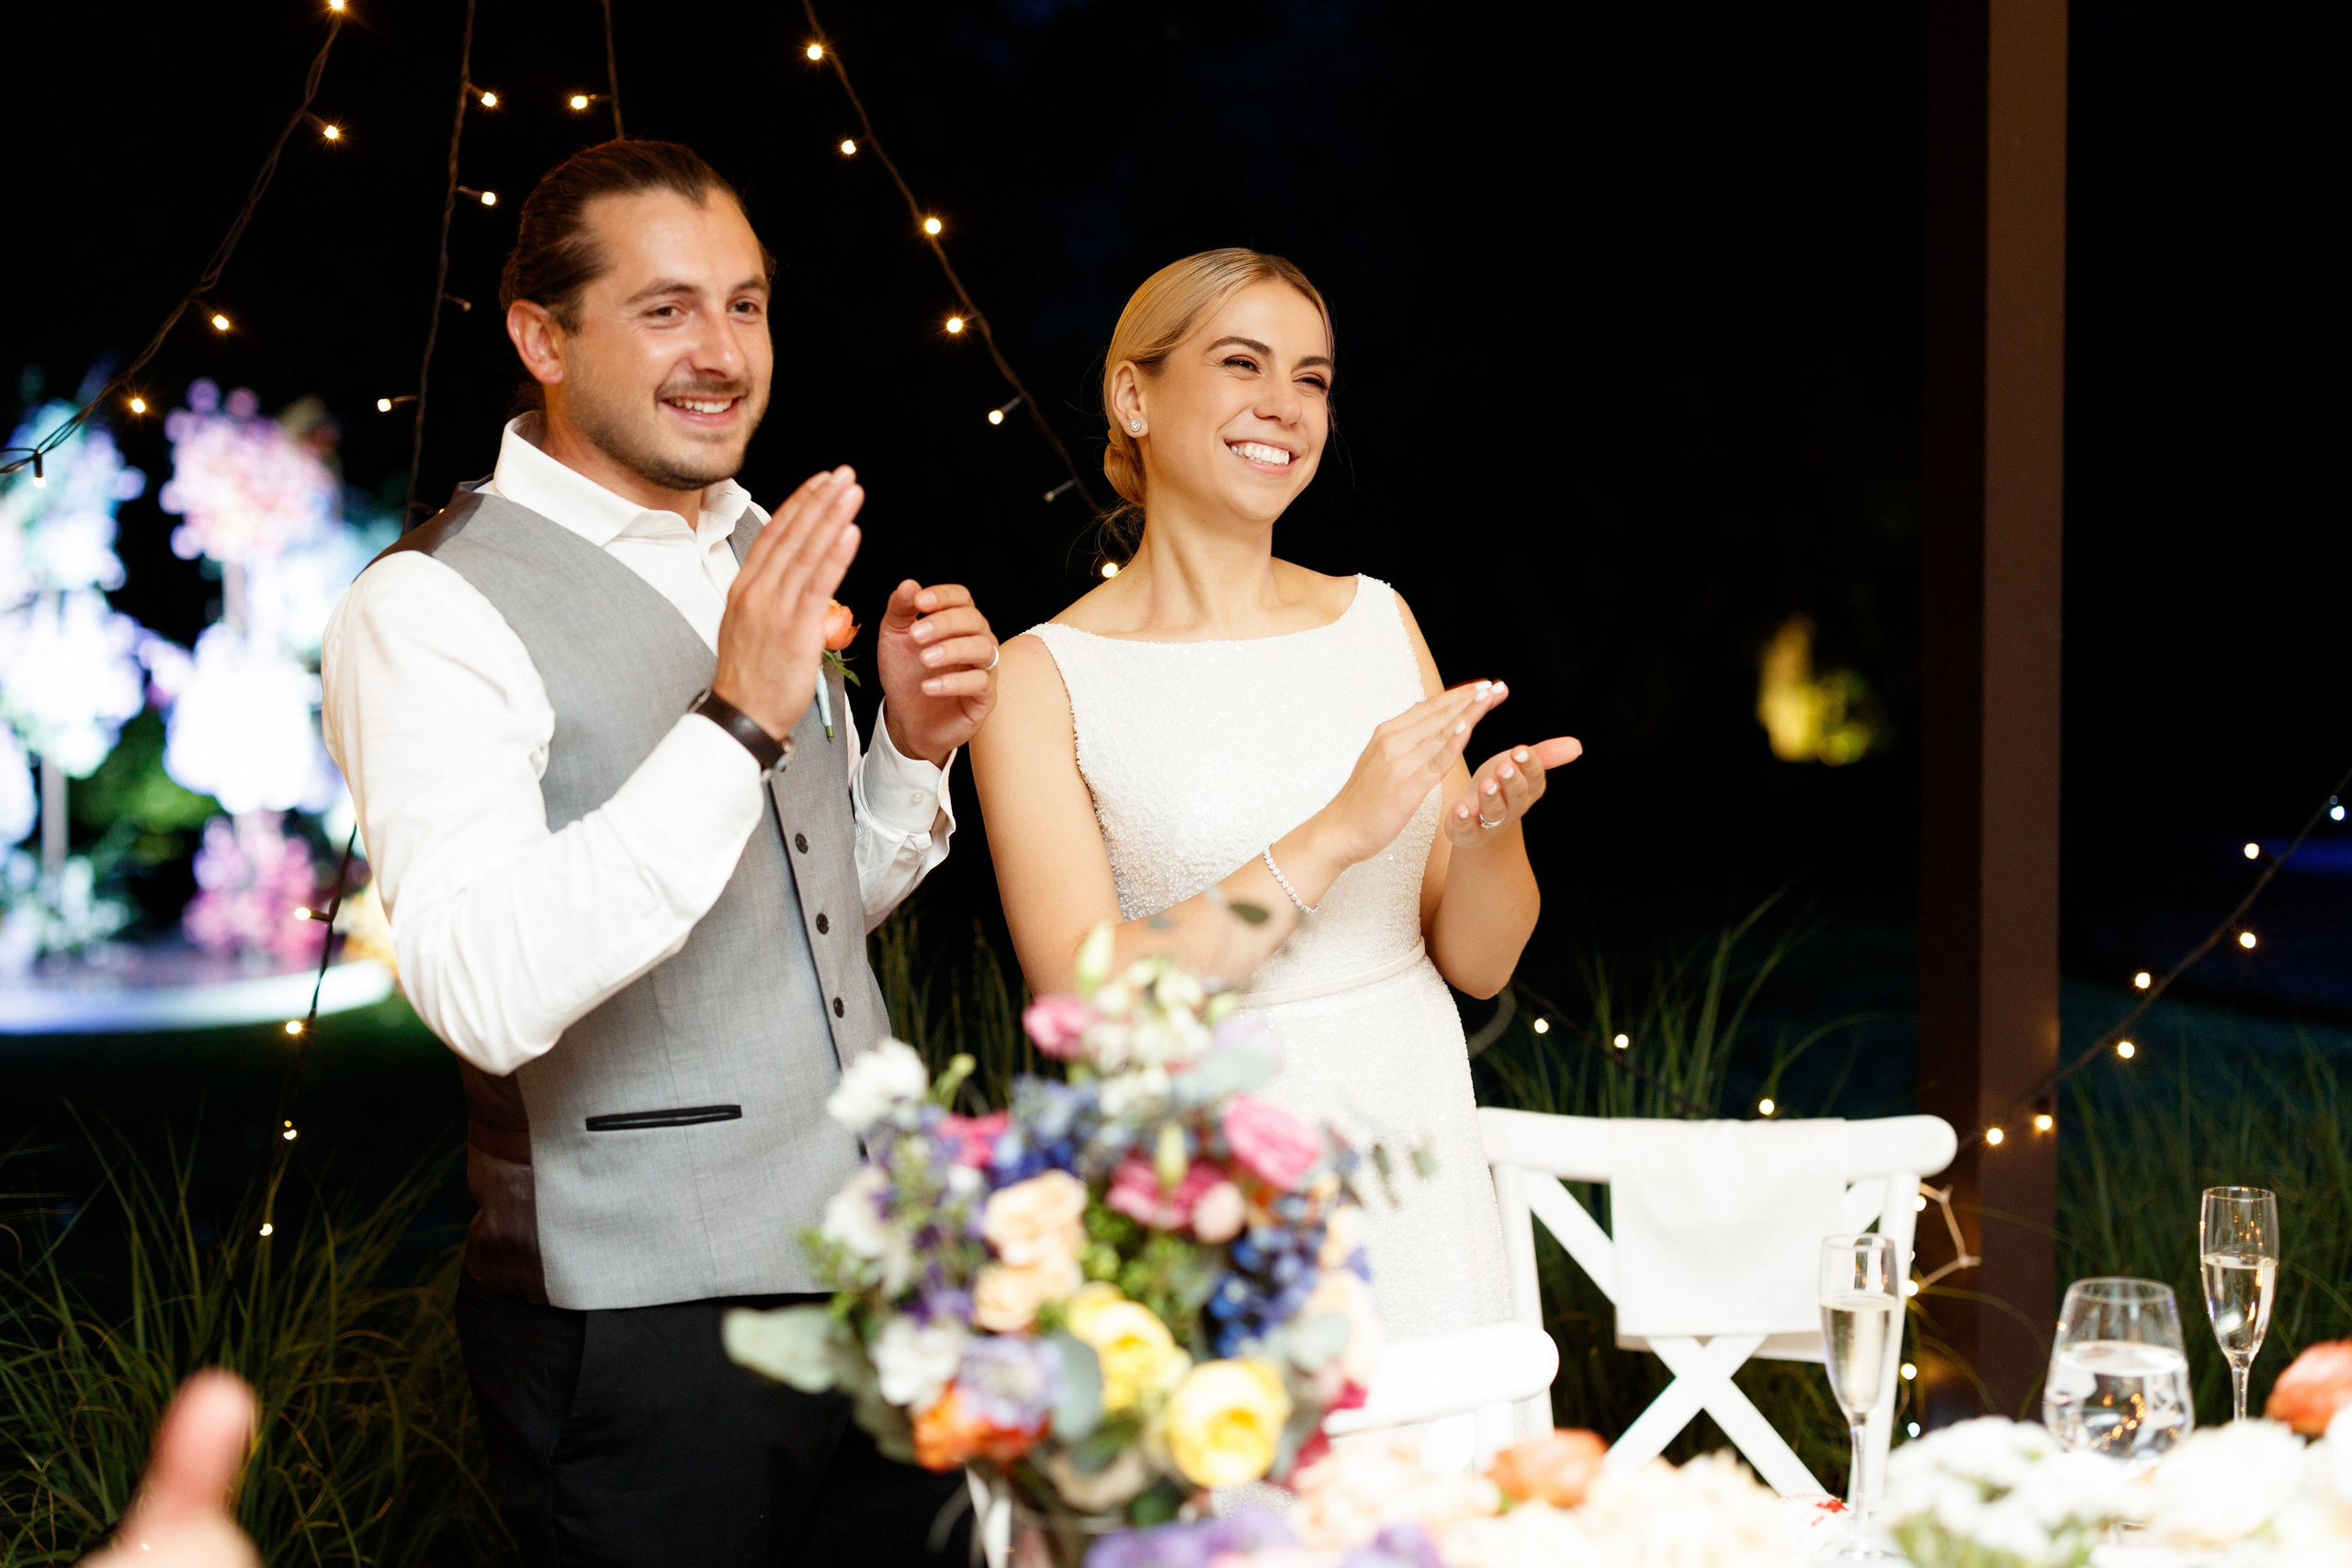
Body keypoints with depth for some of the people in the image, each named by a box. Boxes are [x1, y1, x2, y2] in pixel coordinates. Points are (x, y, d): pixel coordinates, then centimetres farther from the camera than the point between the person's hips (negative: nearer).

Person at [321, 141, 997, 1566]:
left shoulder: (760, 557, 12)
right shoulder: (434, 610, -13)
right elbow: (487, 994, -27)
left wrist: (914, 745, 2)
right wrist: (736, 721, -30)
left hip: (876, 1274, 7)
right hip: (648, 1333, -7)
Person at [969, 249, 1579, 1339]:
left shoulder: (1378, 622, 7)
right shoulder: (1046, 676, -5)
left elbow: (1478, 961, 9)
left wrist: (1487, 832, -12)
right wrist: (1336, 835, -20)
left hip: (1413, 1160, 4)